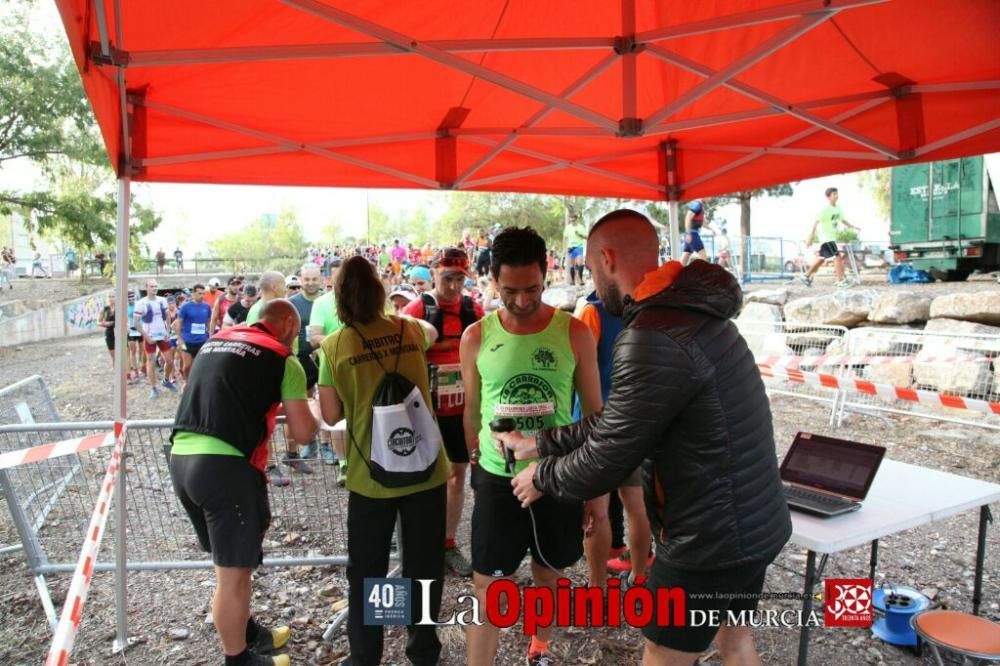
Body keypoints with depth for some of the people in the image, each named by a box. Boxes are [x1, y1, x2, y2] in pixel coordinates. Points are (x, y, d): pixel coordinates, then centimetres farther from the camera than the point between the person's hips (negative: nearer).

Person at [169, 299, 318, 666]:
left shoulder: (215, 341, 19)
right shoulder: (283, 358, -1)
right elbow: (304, 432, 0)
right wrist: (312, 415, 21)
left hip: (180, 458, 8)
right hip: (224, 464, -8)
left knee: (229, 560, 24)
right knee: (234, 571, 8)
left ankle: (249, 631, 40)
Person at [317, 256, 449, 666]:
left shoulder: (334, 346, -8)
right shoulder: (409, 330, -1)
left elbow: (331, 416, -3)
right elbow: (432, 332, 23)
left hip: (369, 475, -1)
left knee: (366, 570, 17)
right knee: (424, 566, 17)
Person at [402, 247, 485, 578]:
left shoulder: (474, 311, 2)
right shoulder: (416, 310, -10)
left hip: (463, 408, 4)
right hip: (427, 409, -4)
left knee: (458, 473, 12)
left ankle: (448, 544, 26)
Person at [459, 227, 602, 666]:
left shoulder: (573, 333, -9)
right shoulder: (476, 337, -7)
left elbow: (594, 413, -2)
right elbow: (472, 413, 6)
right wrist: (476, 465, 15)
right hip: (498, 479, 0)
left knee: (548, 576, 20)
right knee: (487, 587, 5)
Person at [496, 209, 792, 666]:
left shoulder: (653, 339, -27)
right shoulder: (693, 312, 6)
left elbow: (605, 461, -21)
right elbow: (618, 423, 9)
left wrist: (542, 475, -1)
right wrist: (539, 443, 12)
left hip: (711, 538, -9)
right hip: (755, 523, 9)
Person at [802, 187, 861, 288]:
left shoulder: (838, 208, 8)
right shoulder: (825, 209, -16)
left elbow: (843, 220, 22)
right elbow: (816, 223, -17)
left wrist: (854, 227, 14)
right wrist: (810, 238, -20)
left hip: (832, 236, 9)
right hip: (825, 236, -9)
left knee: (822, 258, 13)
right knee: (838, 256, -14)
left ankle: (806, 276, 24)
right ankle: (840, 280, -11)